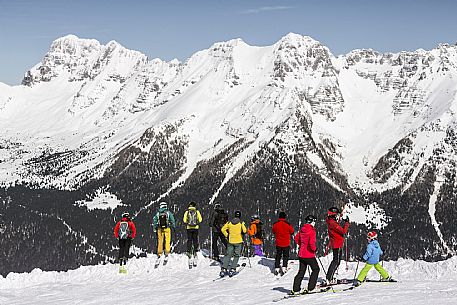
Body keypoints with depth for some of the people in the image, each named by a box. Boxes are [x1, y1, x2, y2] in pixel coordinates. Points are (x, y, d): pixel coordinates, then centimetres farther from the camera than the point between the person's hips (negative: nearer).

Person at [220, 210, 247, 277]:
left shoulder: (229, 222, 5)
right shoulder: (241, 223, -4)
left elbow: (223, 229, 2)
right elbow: (244, 231, -14)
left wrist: (227, 235, 11)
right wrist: (242, 233, 7)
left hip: (231, 241, 3)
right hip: (238, 241, -3)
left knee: (228, 255, 8)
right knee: (236, 256, 6)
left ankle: (223, 269, -1)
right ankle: (232, 269, -3)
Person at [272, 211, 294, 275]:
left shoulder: (275, 224, -8)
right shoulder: (288, 224, -15)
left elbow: (273, 231, 8)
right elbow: (292, 232, -2)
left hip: (278, 243, 2)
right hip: (286, 243, -2)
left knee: (278, 256, 16)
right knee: (285, 256, 10)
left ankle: (277, 268, 13)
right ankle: (284, 268, 0)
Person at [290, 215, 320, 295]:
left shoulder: (302, 230, 7)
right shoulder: (312, 231, -16)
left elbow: (296, 238, 18)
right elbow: (312, 242, -26)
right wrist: (314, 249, -10)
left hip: (301, 254, 7)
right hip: (309, 255, -7)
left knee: (301, 272, 13)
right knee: (316, 269, 10)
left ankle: (295, 289, 10)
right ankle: (310, 288, 6)